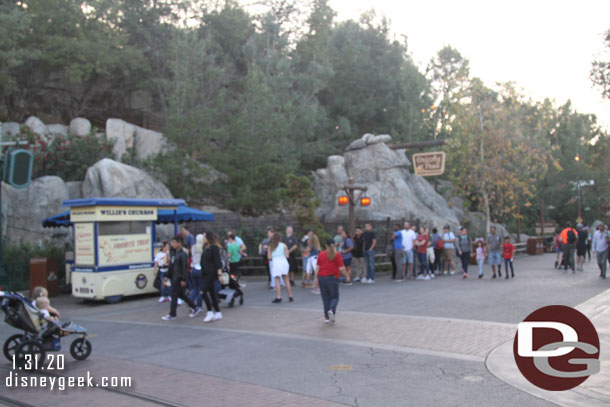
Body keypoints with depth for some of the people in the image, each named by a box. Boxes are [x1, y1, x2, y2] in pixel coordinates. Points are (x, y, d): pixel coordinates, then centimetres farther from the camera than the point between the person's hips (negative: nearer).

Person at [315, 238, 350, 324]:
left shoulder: (321, 254, 5)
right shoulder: (337, 255, -2)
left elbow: (317, 267, 1)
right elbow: (341, 268, -5)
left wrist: (316, 278, 4)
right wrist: (347, 276, 8)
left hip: (322, 278, 3)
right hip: (332, 278, -3)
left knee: (325, 298, 10)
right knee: (334, 297, 8)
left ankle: (327, 317, 9)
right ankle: (332, 310, -20)